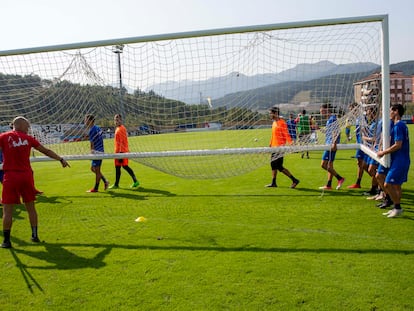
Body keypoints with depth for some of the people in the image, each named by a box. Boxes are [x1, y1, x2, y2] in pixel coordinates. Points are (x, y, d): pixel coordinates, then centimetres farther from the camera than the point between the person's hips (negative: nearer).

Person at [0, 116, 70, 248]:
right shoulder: (28, 138, 6)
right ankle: (34, 235, 22)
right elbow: (46, 151, 13)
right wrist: (61, 159, 23)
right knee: (30, 207, 14)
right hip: (26, 175, 2)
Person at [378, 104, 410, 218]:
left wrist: (384, 152, -12)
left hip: (399, 161, -10)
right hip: (401, 160, 10)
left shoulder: (398, 126, -16)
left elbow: (398, 145, -21)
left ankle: (397, 207, 0)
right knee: (396, 185, 14)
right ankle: (396, 208, 22)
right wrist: (385, 151, 15)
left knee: (388, 184, -9)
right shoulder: (402, 125, 15)